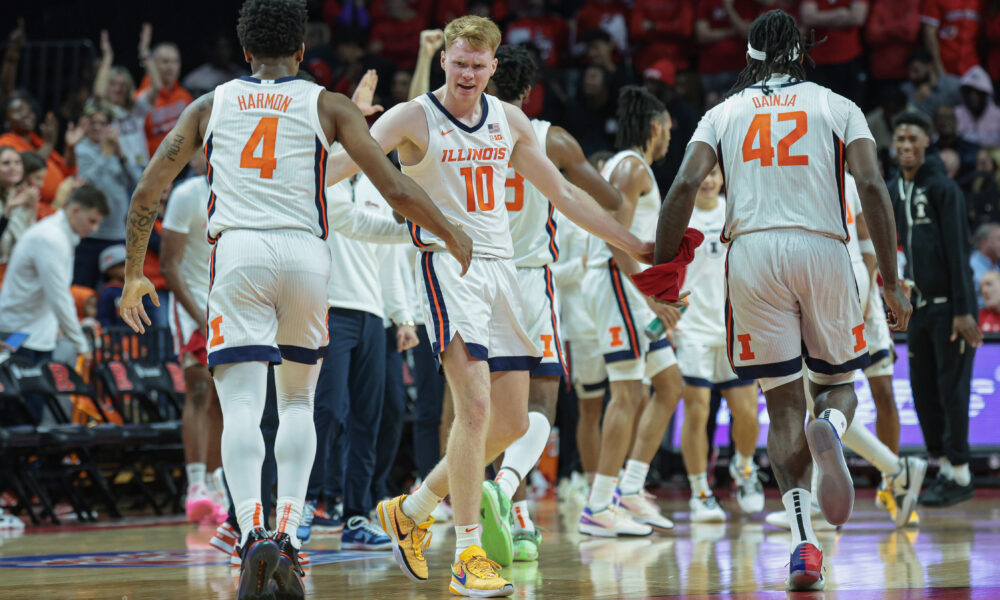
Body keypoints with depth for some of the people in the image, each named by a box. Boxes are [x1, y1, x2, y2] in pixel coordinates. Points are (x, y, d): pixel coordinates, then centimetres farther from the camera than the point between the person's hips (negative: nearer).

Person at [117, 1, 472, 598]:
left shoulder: (210, 106, 16)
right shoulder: (327, 105, 12)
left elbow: (147, 193, 14)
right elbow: (395, 188, 6)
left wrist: (134, 274, 25)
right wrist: (453, 236, 21)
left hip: (238, 253, 0)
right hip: (306, 254, 1)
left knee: (241, 408, -7)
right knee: (298, 403, 19)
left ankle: (253, 533, -29)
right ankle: (288, 537, 8)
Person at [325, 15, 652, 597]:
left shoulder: (509, 121, 11)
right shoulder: (415, 118, -5)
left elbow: (563, 192, 20)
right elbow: (344, 161, -16)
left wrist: (633, 244, 21)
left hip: (501, 266, 7)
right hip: (447, 262, -7)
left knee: (512, 421, 7)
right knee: (476, 405, -20)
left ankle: (411, 510, 24)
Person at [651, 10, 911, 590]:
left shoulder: (724, 112, 14)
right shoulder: (838, 107, 11)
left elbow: (686, 186, -1)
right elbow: (872, 187, -1)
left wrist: (662, 270, 5)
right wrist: (892, 282, 0)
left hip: (752, 250, 1)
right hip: (823, 248, -1)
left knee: (784, 402, 7)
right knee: (840, 383, 18)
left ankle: (804, 542, -10)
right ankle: (829, 429, -21)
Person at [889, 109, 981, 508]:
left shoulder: (943, 188, -8)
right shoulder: (892, 192, 12)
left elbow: (957, 251, -12)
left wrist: (963, 310, -17)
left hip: (949, 305, -7)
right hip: (918, 306, 7)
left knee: (952, 389, -6)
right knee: (923, 391, 5)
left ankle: (960, 476, 0)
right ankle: (944, 468, 13)